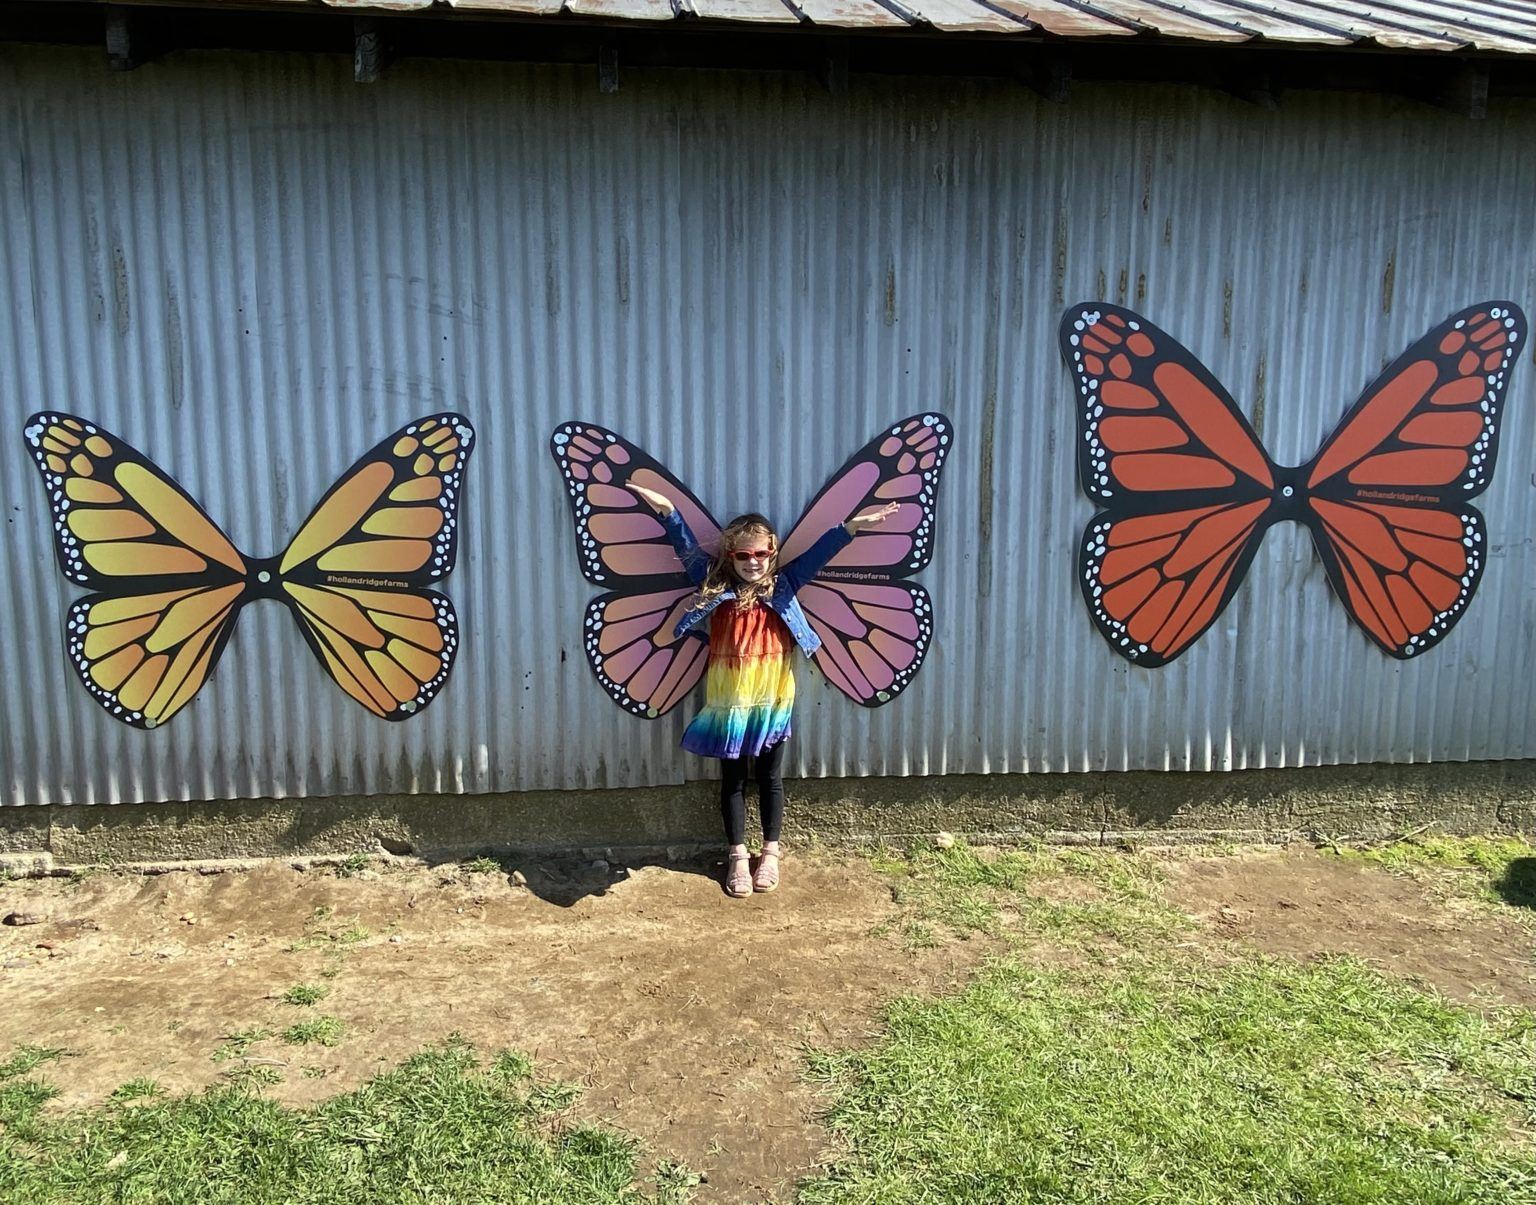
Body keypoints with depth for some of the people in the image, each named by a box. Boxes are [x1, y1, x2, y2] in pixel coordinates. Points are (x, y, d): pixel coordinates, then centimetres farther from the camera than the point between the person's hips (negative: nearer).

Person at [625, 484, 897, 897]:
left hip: (771, 699, 0)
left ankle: (770, 852, 26)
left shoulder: (782, 586, 1)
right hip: (728, 700, 0)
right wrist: (667, 510, -9)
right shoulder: (715, 585, 1)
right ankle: (737, 855, 22)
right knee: (732, 778, 10)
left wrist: (852, 525, -14)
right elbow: (688, 547, 1)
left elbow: (818, 552, -4)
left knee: (770, 777, 12)